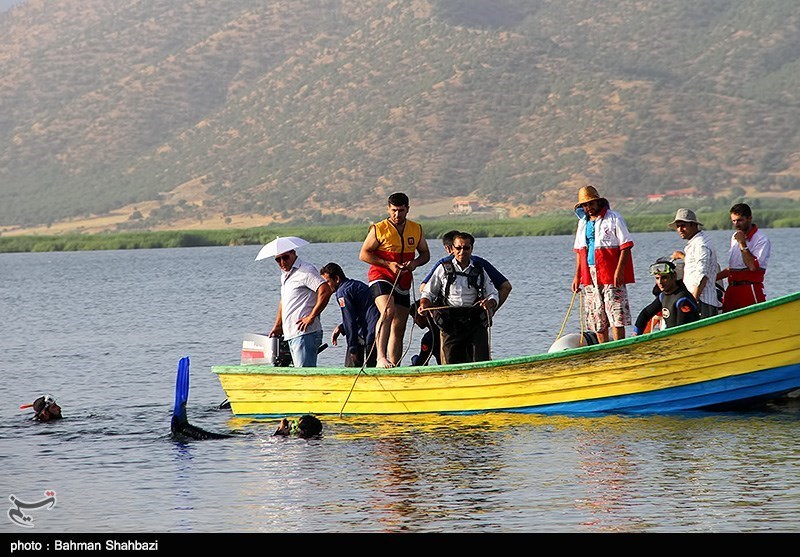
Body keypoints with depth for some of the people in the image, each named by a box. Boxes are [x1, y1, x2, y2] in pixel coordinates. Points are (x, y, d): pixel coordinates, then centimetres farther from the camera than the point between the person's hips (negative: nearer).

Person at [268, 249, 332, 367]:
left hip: (304, 333, -9)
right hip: (291, 335, 9)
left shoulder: (305, 271, -8)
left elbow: (326, 291, -21)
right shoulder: (284, 275, 21)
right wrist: (277, 326, 32)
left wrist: (311, 317, -20)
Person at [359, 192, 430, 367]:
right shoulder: (378, 229, -5)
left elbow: (425, 254, 18)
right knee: (388, 312, -30)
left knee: (399, 329, 7)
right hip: (381, 277, -6)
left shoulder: (417, 230, 8)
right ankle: (381, 357, -38)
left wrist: (415, 263, -6)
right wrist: (388, 264, -15)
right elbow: (363, 254, -3)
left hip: (403, 283, 6)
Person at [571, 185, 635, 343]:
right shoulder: (583, 222, 16)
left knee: (616, 315, -10)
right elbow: (579, 251, 20)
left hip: (611, 276, -6)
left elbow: (626, 246, -8)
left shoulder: (613, 218, -3)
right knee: (597, 318, 7)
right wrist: (577, 276, 12)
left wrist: (619, 270, -18)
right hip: (590, 276, 6)